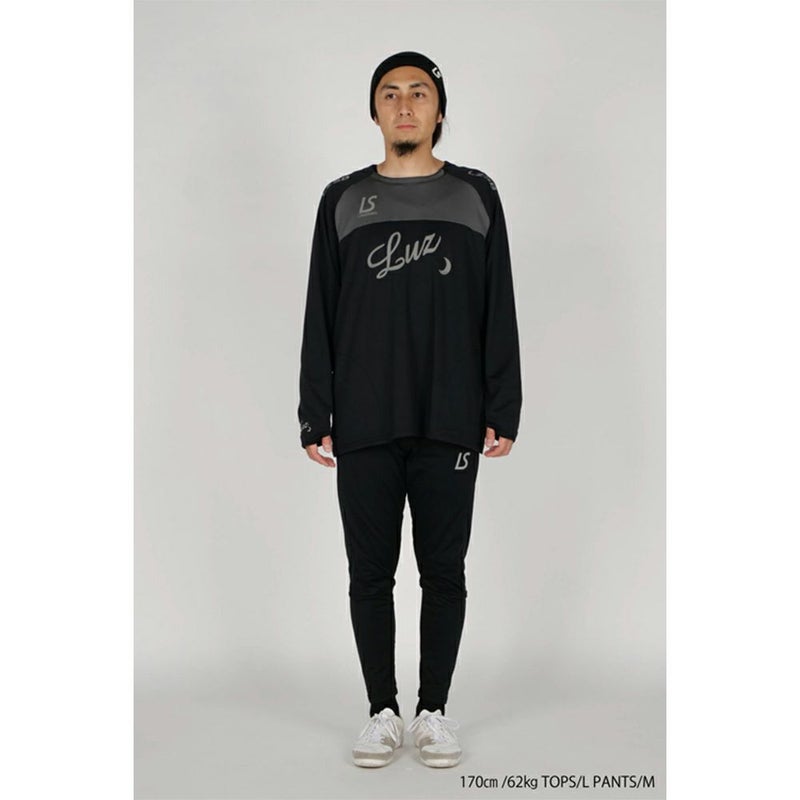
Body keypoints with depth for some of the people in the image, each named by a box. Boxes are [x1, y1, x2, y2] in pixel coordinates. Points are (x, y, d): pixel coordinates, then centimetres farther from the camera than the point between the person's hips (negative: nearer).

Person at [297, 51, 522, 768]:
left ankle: (435, 710, 22)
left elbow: (500, 313, 5)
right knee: (371, 573, 7)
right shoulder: (343, 200, 8)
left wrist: (502, 411, -1)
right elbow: (320, 318, 6)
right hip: (365, 428, 1)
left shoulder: (476, 195, 7)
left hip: (450, 426, 0)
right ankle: (383, 711, 22)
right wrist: (315, 416, 0)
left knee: (444, 572, 7)